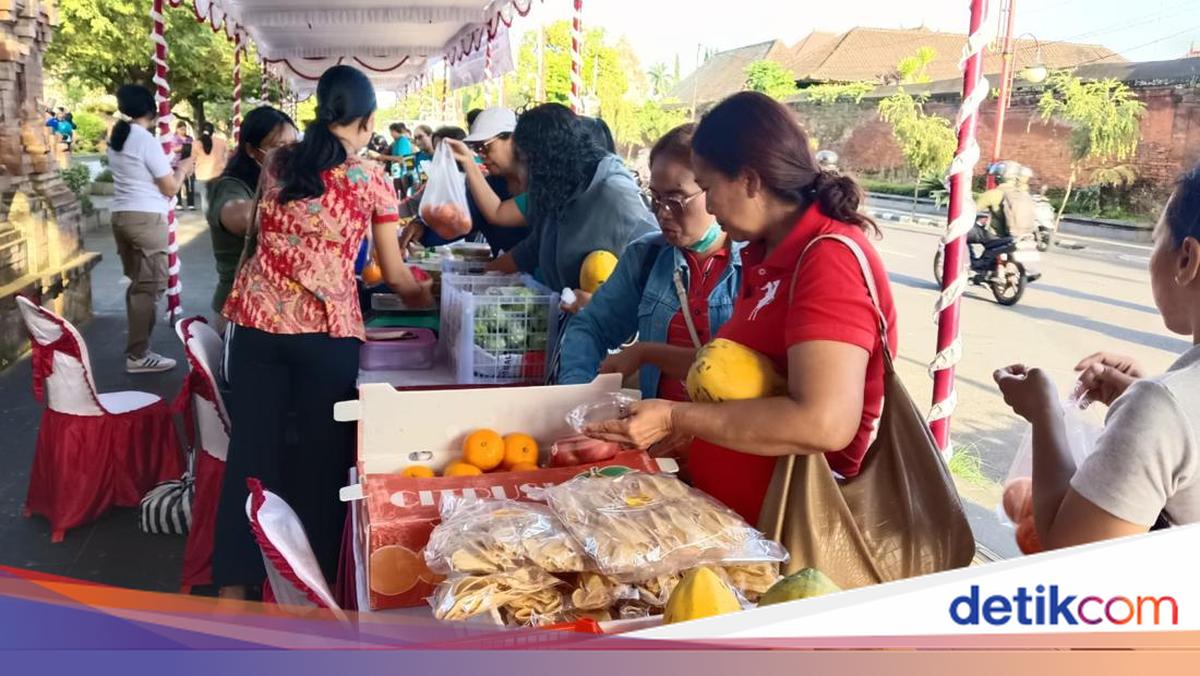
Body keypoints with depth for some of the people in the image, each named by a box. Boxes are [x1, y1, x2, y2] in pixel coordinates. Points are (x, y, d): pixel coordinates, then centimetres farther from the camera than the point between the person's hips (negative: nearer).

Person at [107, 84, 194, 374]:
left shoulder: (116, 138, 13)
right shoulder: (147, 140, -12)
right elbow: (170, 188, -9)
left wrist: (171, 168, 20)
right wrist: (182, 170, 9)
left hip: (121, 215, 9)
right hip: (146, 218, -9)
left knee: (137, 283, 15)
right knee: (149, 286, -5)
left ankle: (137, 347, 19)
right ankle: (138, 355, -4)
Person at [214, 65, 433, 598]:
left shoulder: (277, 163, 11)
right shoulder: (372, 179, 1)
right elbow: (395, 275, 6)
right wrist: (421, 295, 26)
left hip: (258, 319, 4)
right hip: (324, 329, -3)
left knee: (251, 449, 11)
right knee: (322, 455, 10)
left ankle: (233, 584, 19)